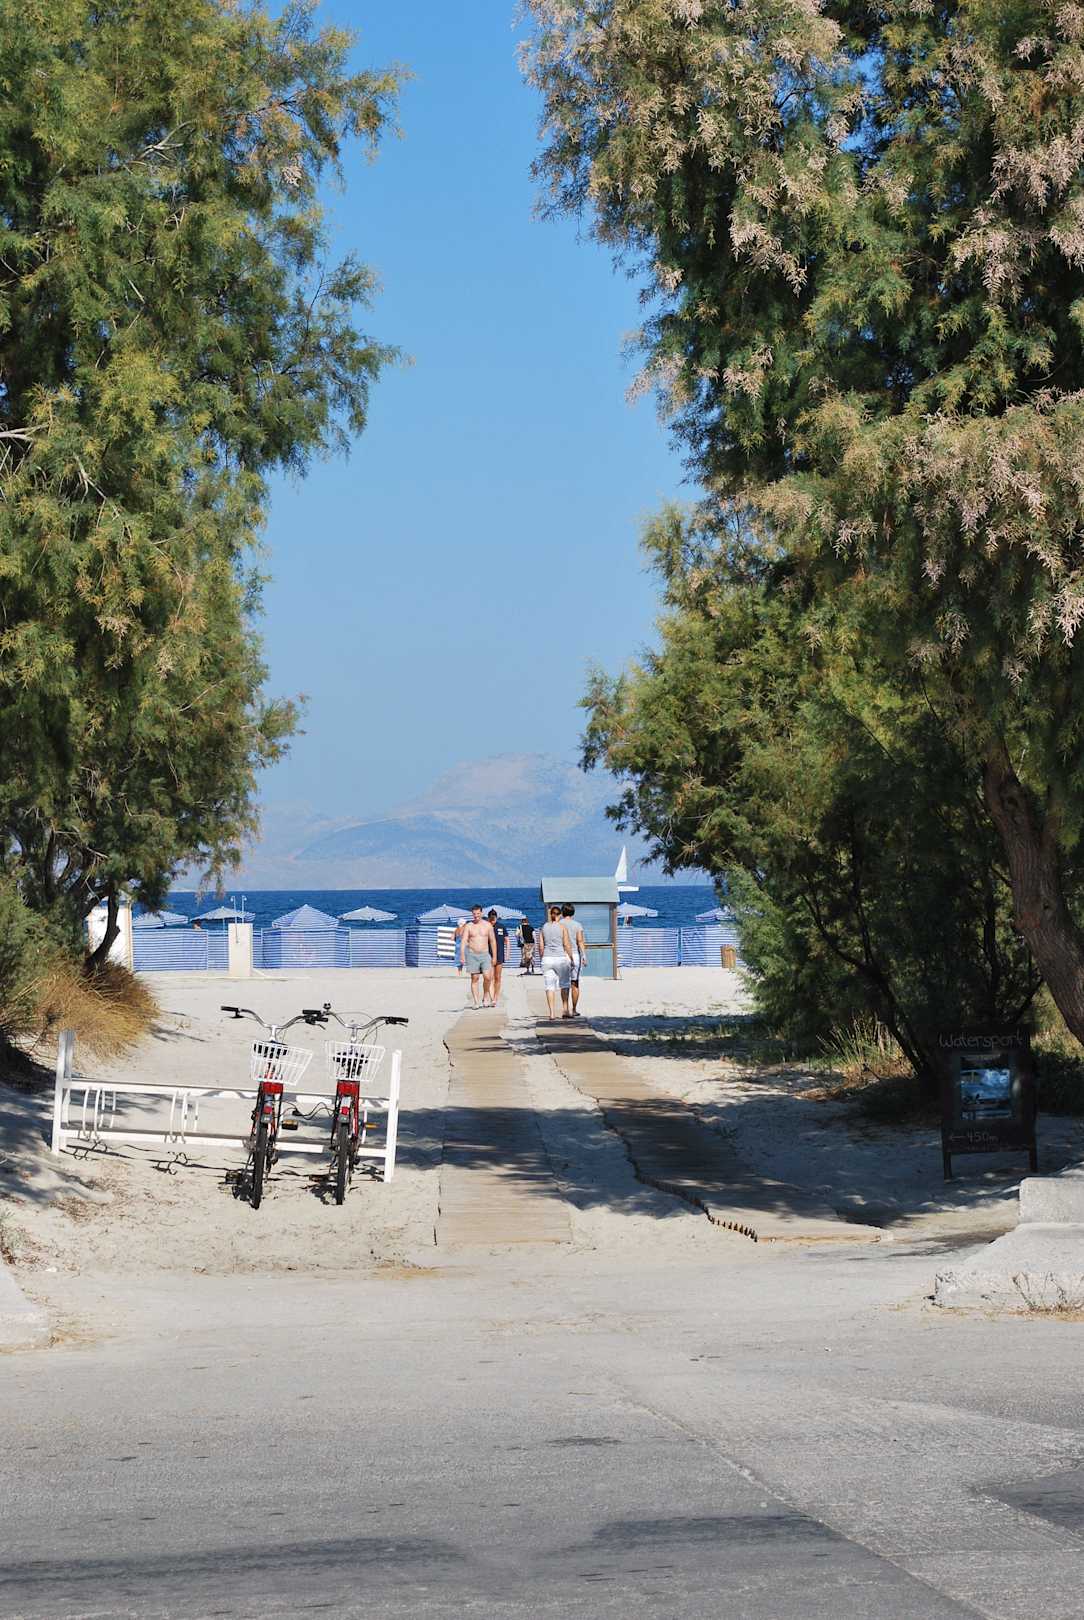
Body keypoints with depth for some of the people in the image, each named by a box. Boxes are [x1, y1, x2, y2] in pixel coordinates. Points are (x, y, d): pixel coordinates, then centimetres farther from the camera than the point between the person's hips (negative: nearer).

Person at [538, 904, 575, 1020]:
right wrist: (571, 958, 4)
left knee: (549, 987, 2)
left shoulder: (544, 927, 5)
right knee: (564, 985, 12)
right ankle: (565, 1010, 9)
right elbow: (567, 945, -5)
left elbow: (541, 946, 6)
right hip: (561, 957, -2)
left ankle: (552, 1013, -3)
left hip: (547, 958, 2)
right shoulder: (562, 927, -4)